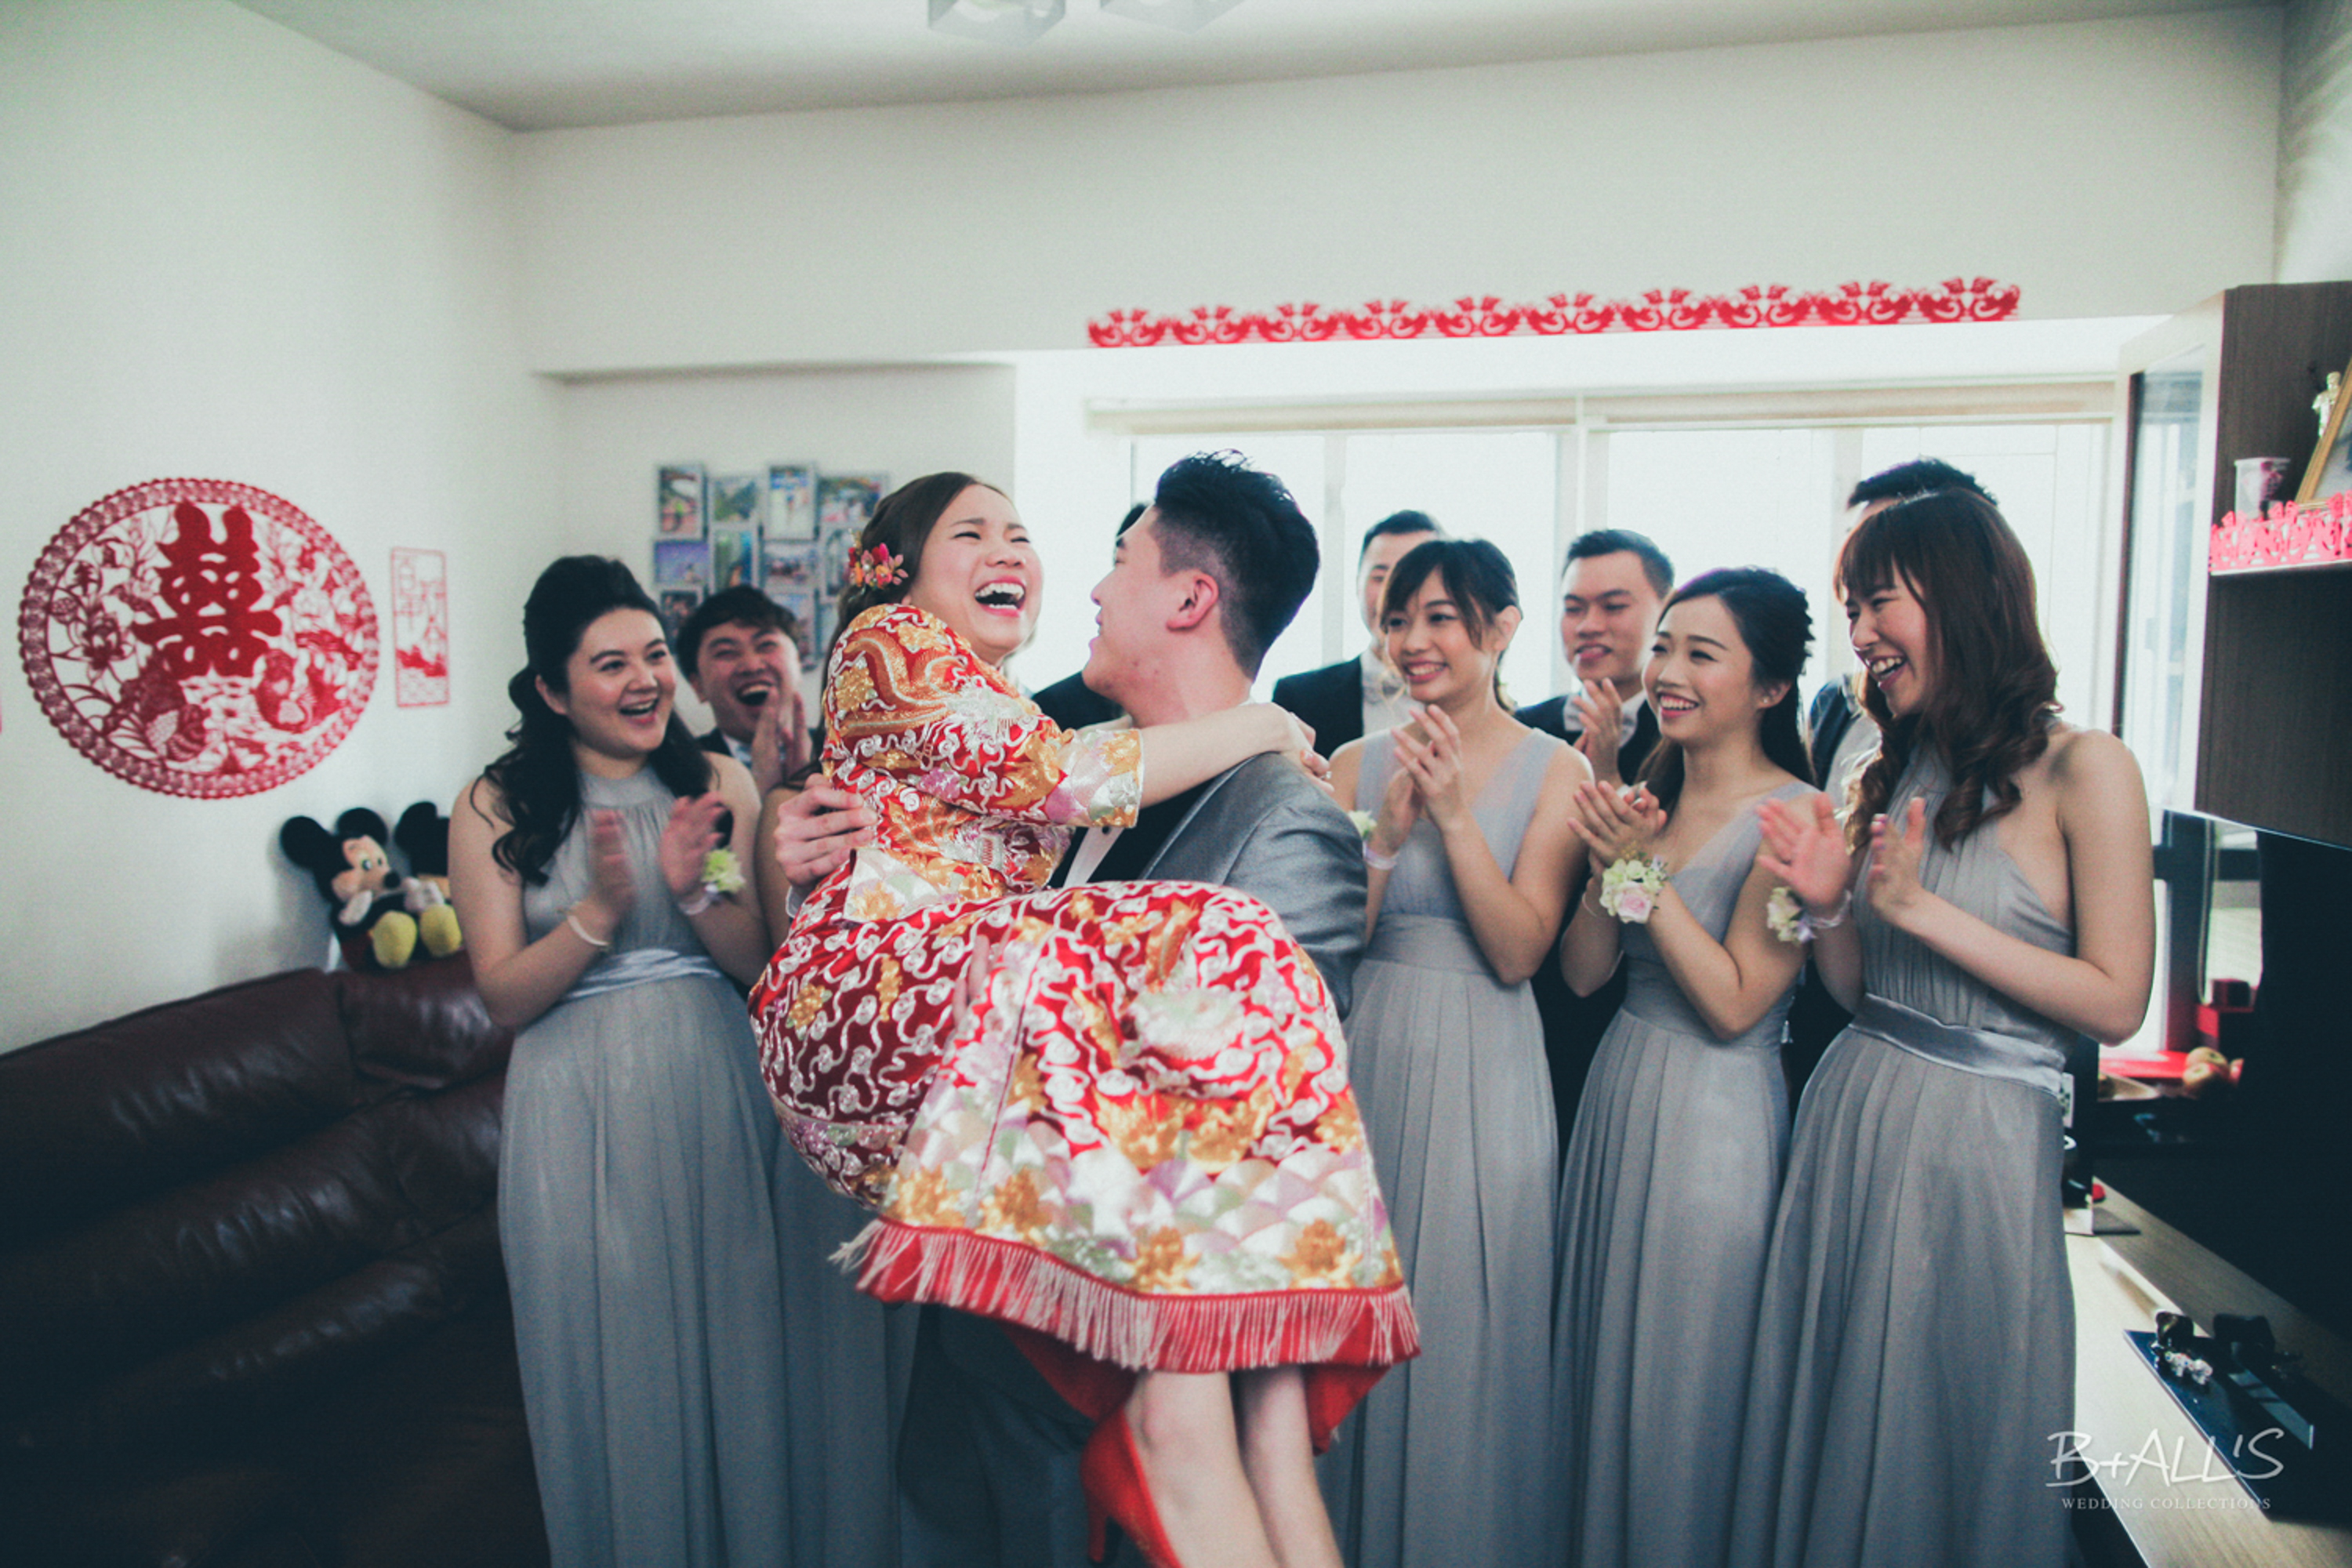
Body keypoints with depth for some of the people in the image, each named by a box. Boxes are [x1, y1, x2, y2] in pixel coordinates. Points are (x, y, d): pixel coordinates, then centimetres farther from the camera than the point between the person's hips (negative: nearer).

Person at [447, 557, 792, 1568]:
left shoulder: (718, 784, 3)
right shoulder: (496, 809, -3)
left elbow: (760, 961, 1)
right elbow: (505, 997, -6)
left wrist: (693, 889, -18)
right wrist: (601, 907, -20)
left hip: (710, 1089, 2)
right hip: (578, 1113, -2)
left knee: (725, 1334, 11)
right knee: (608, 1350, 9)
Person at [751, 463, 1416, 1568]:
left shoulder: (1007, 711, 33)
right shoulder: (891, 641, 6)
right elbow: (1053, 776, -9)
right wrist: (1256, 726, 2)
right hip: (861, 989, -7)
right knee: (1206, 950, -30)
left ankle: (1271, 1419, -32)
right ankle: (1181, 1415, -36)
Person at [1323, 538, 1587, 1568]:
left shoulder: (1555, 771, -2)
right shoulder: (1358, 765, 4)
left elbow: (1519, 953, -9)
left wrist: (1456, 815, -17)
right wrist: (1386, 835, -14)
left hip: (1482, 1075, -2)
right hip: (1365, 1059, 2)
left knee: (1464, 1335, 5)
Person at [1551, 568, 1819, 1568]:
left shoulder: (1792, 816, -14)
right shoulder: (1648, 795, 5)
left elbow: (1735, 1003, -19)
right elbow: (1583, 973, 3)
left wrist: (1642, 870, -20)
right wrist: (1607, 864, -12)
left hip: (1715, 1116, -6)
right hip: (1618, 1095, 7)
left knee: (1685, 1381, 9)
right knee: (1602, 1358, 19)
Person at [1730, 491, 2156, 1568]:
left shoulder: (2080, 770, -8)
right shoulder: (1892, 773, 9)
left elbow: (2115, 1004, -12)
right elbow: (1860, 992, 11)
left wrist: (1922, 907, -17)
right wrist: (1826, 904, -9)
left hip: (1979, 1133, -5)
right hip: (1850, 1114, 5)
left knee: (1945, 1428, 10)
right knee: (1829, 1417, 15)